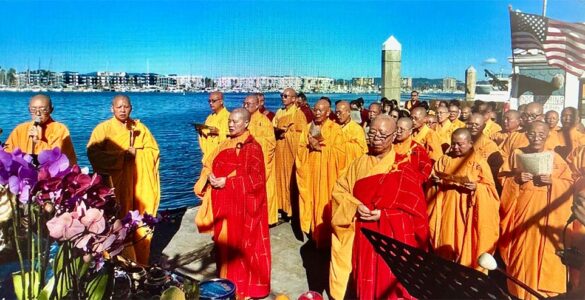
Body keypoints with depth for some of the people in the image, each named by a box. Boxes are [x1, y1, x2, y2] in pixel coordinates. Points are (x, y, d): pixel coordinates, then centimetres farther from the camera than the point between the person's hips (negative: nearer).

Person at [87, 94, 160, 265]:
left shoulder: (140, 128, 10)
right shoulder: (103, 128, 0)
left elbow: (154, 151, 9)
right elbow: (93, 153, -11)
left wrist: (137, 153, -10)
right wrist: (121, 155, -17)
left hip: (138, 184, 3)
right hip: (114, 185, -3)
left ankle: (139, 262, 19)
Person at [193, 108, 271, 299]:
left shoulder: (253, 147, -9)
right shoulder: (225, 145, 12)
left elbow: (255, 177, -15)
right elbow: (209, 165, 13)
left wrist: (227, 181, -19)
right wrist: (211, 177, -10)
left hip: (243, 203, -6)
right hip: (223, 203, 7)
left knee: (243, 242, 1)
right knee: (224, 240, 12)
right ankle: (227, 281, 27)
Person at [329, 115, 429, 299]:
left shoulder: (404, 167, -5)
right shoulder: (360, 163, 5)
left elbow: (414, 205, -7)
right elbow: (339, 190, 5)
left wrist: (383, 214, -17)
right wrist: (356, 206, -14)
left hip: (393, 234, -3)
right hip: (362, 233, 3)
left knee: (389, 280, 2)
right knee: (365, 279, 11)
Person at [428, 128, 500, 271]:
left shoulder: (479, 162, -2)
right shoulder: (444, 159, 8)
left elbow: (490, 187, -4)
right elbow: (432, 180, 12)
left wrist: (476, 187, -22)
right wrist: (435, 181, -9)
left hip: (468, 213, -3)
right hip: (447, 210, 3)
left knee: (468, 248, 1)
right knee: (447, 246, 7)